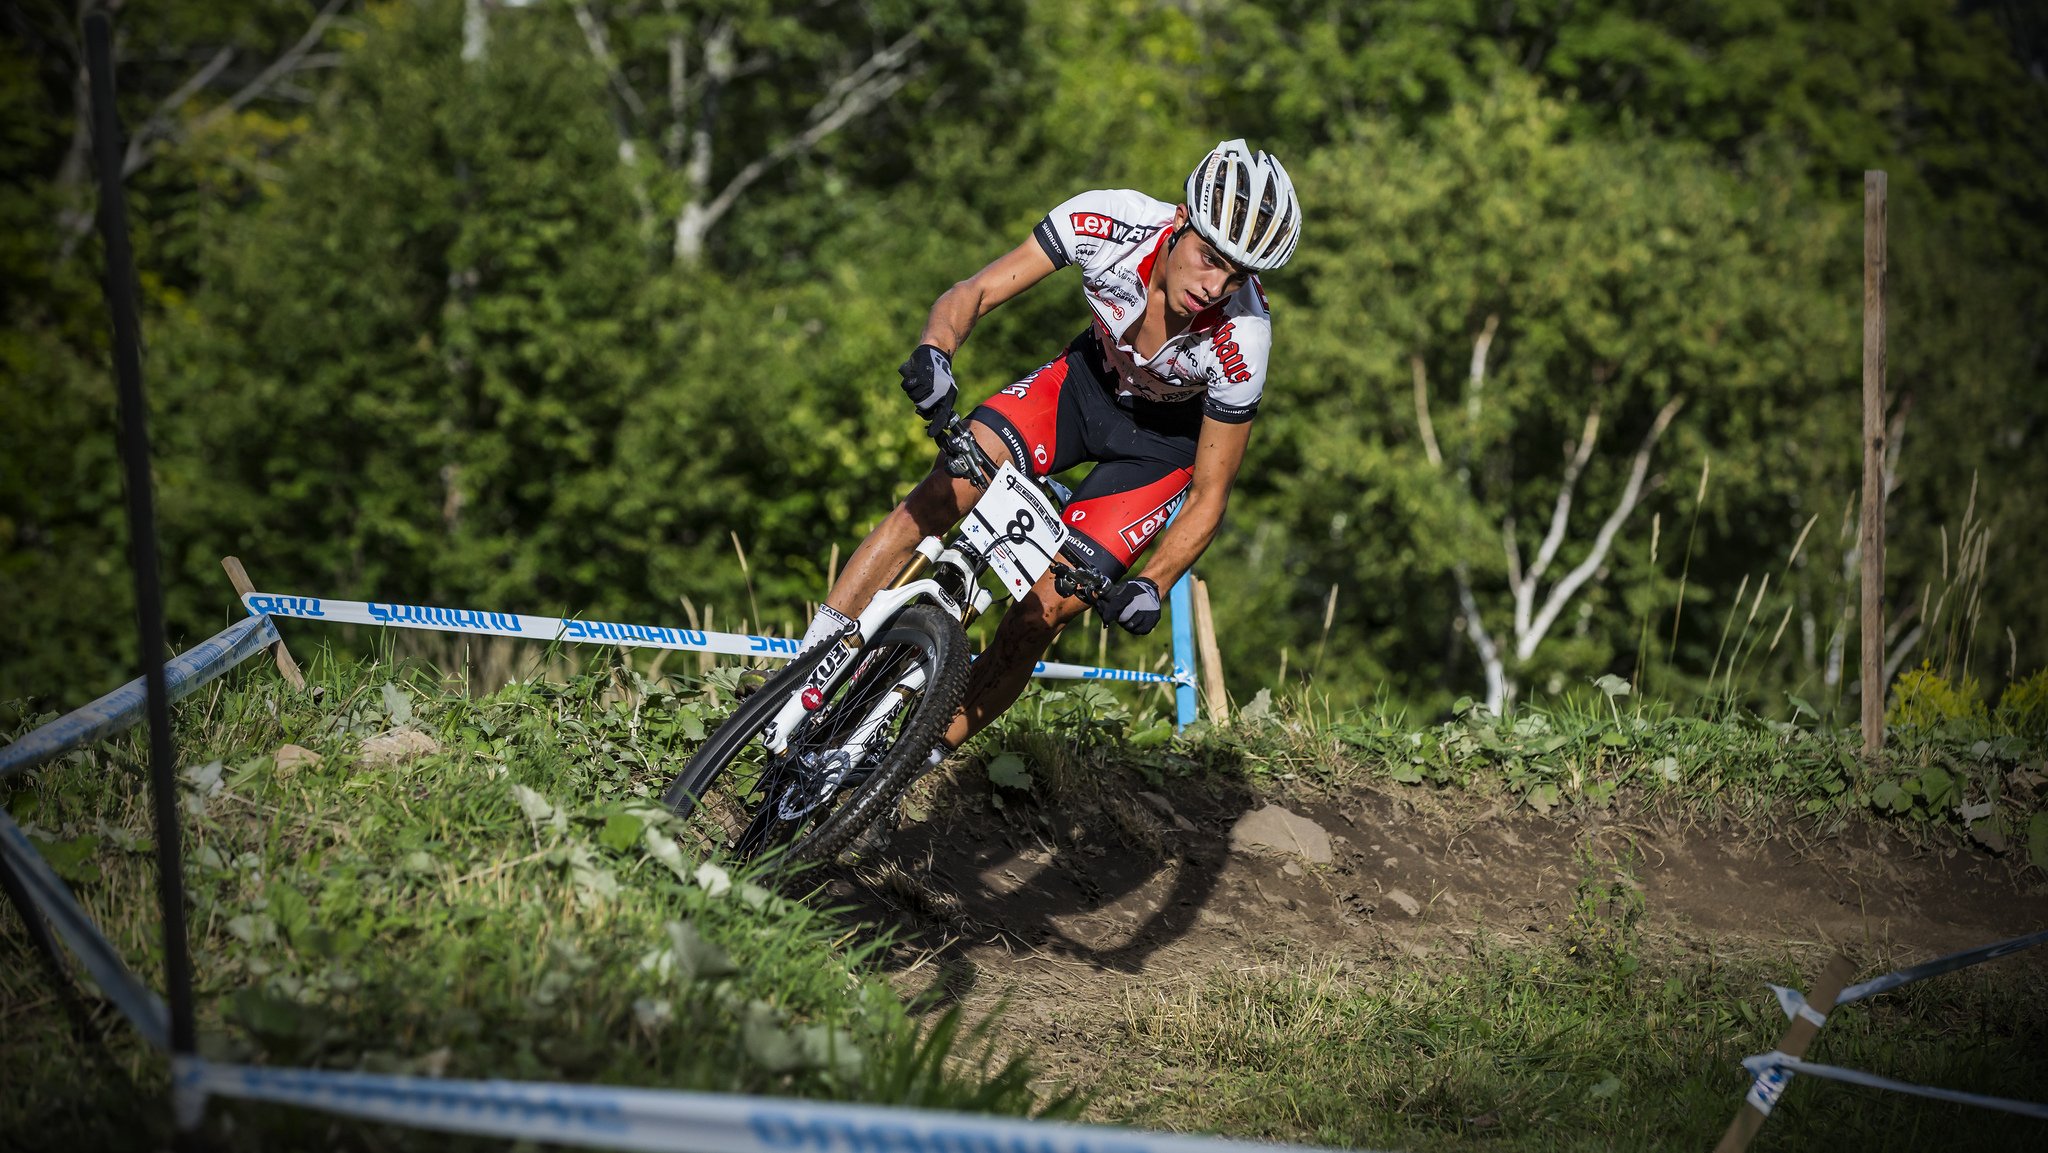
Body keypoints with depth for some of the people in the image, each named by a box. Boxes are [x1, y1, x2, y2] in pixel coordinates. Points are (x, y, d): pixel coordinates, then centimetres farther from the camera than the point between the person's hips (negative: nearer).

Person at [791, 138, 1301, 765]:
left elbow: (1209, 495, -21)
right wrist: (933, 350, -45)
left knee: (1044, 612, -15)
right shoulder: (1109, 222, -32)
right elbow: (974, 293, -24)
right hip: (1089, 377, 2)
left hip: (1165, 438, -2)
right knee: (940, 495, -21)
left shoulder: (1241, 343, -34)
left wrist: (1152, 585, -36)